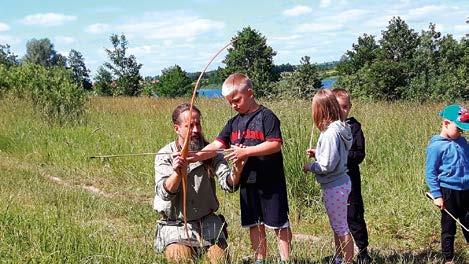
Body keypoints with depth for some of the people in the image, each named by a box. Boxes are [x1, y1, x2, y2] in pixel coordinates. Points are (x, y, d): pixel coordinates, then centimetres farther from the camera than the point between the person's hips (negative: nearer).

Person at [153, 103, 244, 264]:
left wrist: (235, 172, -39)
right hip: (176, 226, -2)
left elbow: (227, 183, -16)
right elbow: (165, 193, -22)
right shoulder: (165, 155, -9)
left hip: (207, 222, 2)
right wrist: (177, 172, -42)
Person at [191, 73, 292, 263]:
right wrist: (195, 157, -15)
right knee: (254, 224, 13)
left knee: (278, 223, 3)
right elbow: (216, 145, 1)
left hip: (271, 181, -6)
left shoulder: (266, 116, -9)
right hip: (247, 182, 6)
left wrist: (246, 151, -23)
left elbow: (275, 144, -19)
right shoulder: (234, 123, 9)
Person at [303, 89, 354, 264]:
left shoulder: (331, 133, -24)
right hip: (341, 182, 10)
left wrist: (310, 167, -8)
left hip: (334, 187, -10)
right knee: (337, 227, 22)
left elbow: (328, 166, -23)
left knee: (341, 228, 3)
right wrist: (317, 153, 6)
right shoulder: (339, 128, 4)